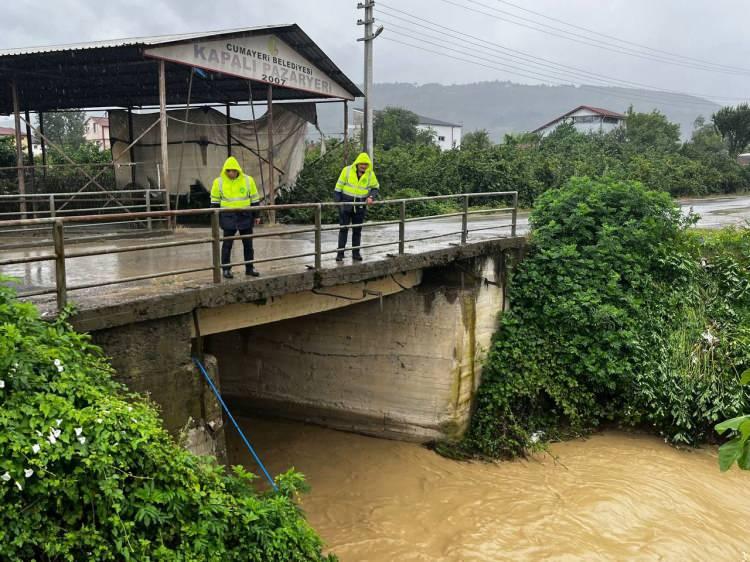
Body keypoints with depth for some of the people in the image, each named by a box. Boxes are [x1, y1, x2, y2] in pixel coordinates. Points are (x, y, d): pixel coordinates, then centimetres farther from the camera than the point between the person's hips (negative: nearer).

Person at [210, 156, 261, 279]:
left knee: (248, 243, 8)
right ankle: (226, 269, 9)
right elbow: (214, 201, 4)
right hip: (228, 217, -1)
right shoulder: (219, 182, -3)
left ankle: (249, 268, 18)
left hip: (245, 216, 1)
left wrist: (255, 215, 3)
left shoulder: (248, 180, -2)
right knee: (227, 243, 1)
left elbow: (254, 199, 5)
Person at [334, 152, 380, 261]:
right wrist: (337, 201, -5)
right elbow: (339, 186, -2)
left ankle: (356, 253, 16)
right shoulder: (347, 170, -9)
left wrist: (371, 197, -10)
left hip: (360, 205, 2)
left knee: (357, 230, 8)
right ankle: (340, 253, 3)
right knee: (343, 228, -1)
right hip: (346, 204, -2)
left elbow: (375, 187, 9)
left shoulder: (370, 174, -4)